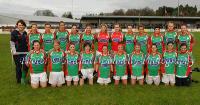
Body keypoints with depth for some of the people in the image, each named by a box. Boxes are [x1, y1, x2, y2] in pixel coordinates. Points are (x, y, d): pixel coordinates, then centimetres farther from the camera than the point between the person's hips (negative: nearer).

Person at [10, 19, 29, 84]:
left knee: (26, 65, -2)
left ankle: (23, 78, 14)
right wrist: (14, 51, -13)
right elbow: (12, 42, -5)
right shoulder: (14, 32, -3)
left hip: (25, 51, 4)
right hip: (17, 52, -4)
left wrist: (28, 49, 12)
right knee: (18, 66, 6)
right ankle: (18, 80, 20)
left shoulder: (25, 33, 11)